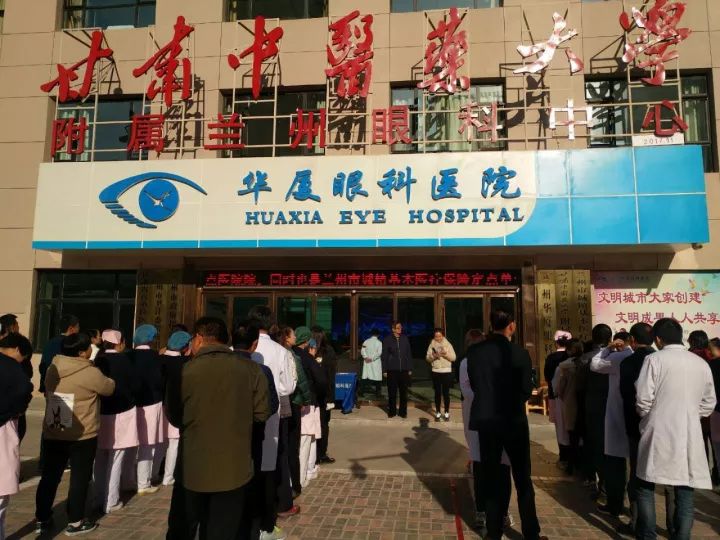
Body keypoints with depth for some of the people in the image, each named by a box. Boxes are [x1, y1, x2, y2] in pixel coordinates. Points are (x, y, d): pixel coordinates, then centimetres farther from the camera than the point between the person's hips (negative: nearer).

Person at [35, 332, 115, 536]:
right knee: (80, 478, 7)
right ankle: (75, 522, 16)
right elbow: (109, 388, -5)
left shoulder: (52, 369, 0)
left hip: (52, 433, 6)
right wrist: (110, 380, 15)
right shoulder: (90, 373, -20)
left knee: (49, 476, 16)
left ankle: (42, 519, 26)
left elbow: (48, 393, 15)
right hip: (82, 435, -6)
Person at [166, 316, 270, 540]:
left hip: (194, 468, 0)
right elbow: (262, 413, -3)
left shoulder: (185, 371, -12)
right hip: (234, 469, 0)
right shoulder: (251, 369, -10)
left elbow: (174, 418, 1)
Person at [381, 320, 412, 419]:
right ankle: (392, 412, 17)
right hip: (392, 370, -2)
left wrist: (410, 368, 6)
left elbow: (409, 354, 9)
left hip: (404, 370, 2)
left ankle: (403, 412, 16)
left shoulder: (405, 339, 5)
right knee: (392, 392, 5)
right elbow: (384, 356, 0)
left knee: (403, 392, 6)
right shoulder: (387, 340, -1)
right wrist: (384, 370, -3)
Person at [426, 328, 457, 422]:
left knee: (446, 392, 2)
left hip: (446, 371, -1)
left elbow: (453, 357, -3)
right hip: (436, 371, 1)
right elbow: (427, 358, 0)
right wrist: (433, 356, -20)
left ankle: (447, 413, 12)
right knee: (437, 393, 7)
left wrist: (446, 355, -19)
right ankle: (438, 413, 15)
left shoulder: (448, 344, 0)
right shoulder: (432, 345, 3)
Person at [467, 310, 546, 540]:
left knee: (491, 479, 14)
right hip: (514, 421, -2)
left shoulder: (474, 351, -7)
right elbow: (527, 390, -5)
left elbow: (473, 385, 0)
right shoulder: (519, 352, -14)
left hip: (486, 420, 2)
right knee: (523, 480, 13)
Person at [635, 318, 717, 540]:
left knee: (645, 488, 10)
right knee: (685, 495, 9)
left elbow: (643, 399, -10)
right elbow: (709, 404, 12)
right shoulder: (702, 363, 5)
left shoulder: (654, 359, -8)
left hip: (659, 434, -3)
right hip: (689, 437, 4)